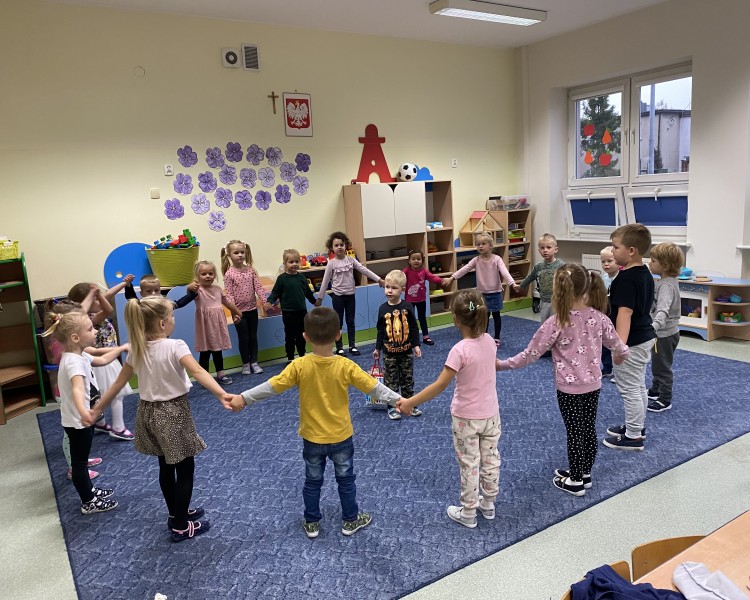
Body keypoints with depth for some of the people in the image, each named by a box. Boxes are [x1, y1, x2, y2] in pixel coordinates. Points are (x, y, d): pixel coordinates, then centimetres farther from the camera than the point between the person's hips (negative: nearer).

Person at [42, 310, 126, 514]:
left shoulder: (79, 355, 1)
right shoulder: (73, 362, -31)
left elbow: (102, 360, 21)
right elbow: (77, 388, -51)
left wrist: (121, 348, 21)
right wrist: (83, 412, -67)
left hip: (82, 420, 10)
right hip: (77, 421, -10)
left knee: (81, 459, 24)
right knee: (79, 461, 6)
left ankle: (89, 491, 41)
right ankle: (89, 503, 19)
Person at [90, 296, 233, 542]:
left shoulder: (137, 350, 0)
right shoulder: (175, 346, -20)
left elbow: (118, 383, 5)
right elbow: (198, 372, -35)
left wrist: (96, 410, 16)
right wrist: (221, 394, -45)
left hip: (149, 412, 7)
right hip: (173, 413, -7)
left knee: (166, 466, 21)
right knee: (185, 468, 8)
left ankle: (177, 514, 37)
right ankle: (181, 526, 17)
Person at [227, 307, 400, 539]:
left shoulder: (300, 366, -19)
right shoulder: (346, 366, -19)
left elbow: (271, 387, -16)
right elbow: (373, 387, -14)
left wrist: (243, 398, -6)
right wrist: (397, 400, -5)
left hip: (312, 438, 1)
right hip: (341, 437, 0)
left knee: (312, 481, 20)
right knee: (346, 479, 19)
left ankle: (312, 523, 34)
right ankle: (350, 521, 33)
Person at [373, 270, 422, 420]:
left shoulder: (407, 307, -7)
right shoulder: (383, 308, -5)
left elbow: (413, 328, 0)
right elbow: (380, 330, 5)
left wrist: (416, 345, -2)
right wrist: (377, 348, 8)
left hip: (406, 351, 0)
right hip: (389, 352, 0)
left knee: (408, 379, 12)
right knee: (391, 381, 6)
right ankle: (392, 407, 16)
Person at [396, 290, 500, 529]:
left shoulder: (460, 350, -26)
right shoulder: (489, 341, -7)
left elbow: (440, 385, -26)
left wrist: (410, 402, -20)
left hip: (466, 418, -6)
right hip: (491, 414, 6)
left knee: (469, 464, 10)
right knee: (490, 459, 20)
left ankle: (468, 513, 27)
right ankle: (488, 504, 40)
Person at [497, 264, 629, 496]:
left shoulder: (556, 322, -21)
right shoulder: (599, 317, -6)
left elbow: (531, 354, -16)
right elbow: (618, 345, 9)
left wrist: (503, 364, -5)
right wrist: (621, 355, 33)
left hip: (569, 387, -5)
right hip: (593, 383, 5)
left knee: (575, 432, 8)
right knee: (589, 428, 18)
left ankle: (576, 481, 23)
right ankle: (584, 473, 36)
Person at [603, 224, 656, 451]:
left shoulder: (626, 278, -24)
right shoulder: (646, 274, 7)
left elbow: (625, 313, -31)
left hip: (632, 343, -10)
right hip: (645, 337, 10)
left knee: (629, 389, 1)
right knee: (639, 386, 21)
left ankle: (633, 437, 12)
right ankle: (637, 426, 35)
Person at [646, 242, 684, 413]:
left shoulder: (667, 285, -26)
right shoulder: (666, 281, 6)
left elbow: (663, 309, -42)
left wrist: (654, 326, -56)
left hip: (665, 334, -10)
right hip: (662, 333, 10)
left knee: (662, 367, 3)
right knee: (657, 365, 24)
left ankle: (664, 400, 16)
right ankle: (655, 390, 41)